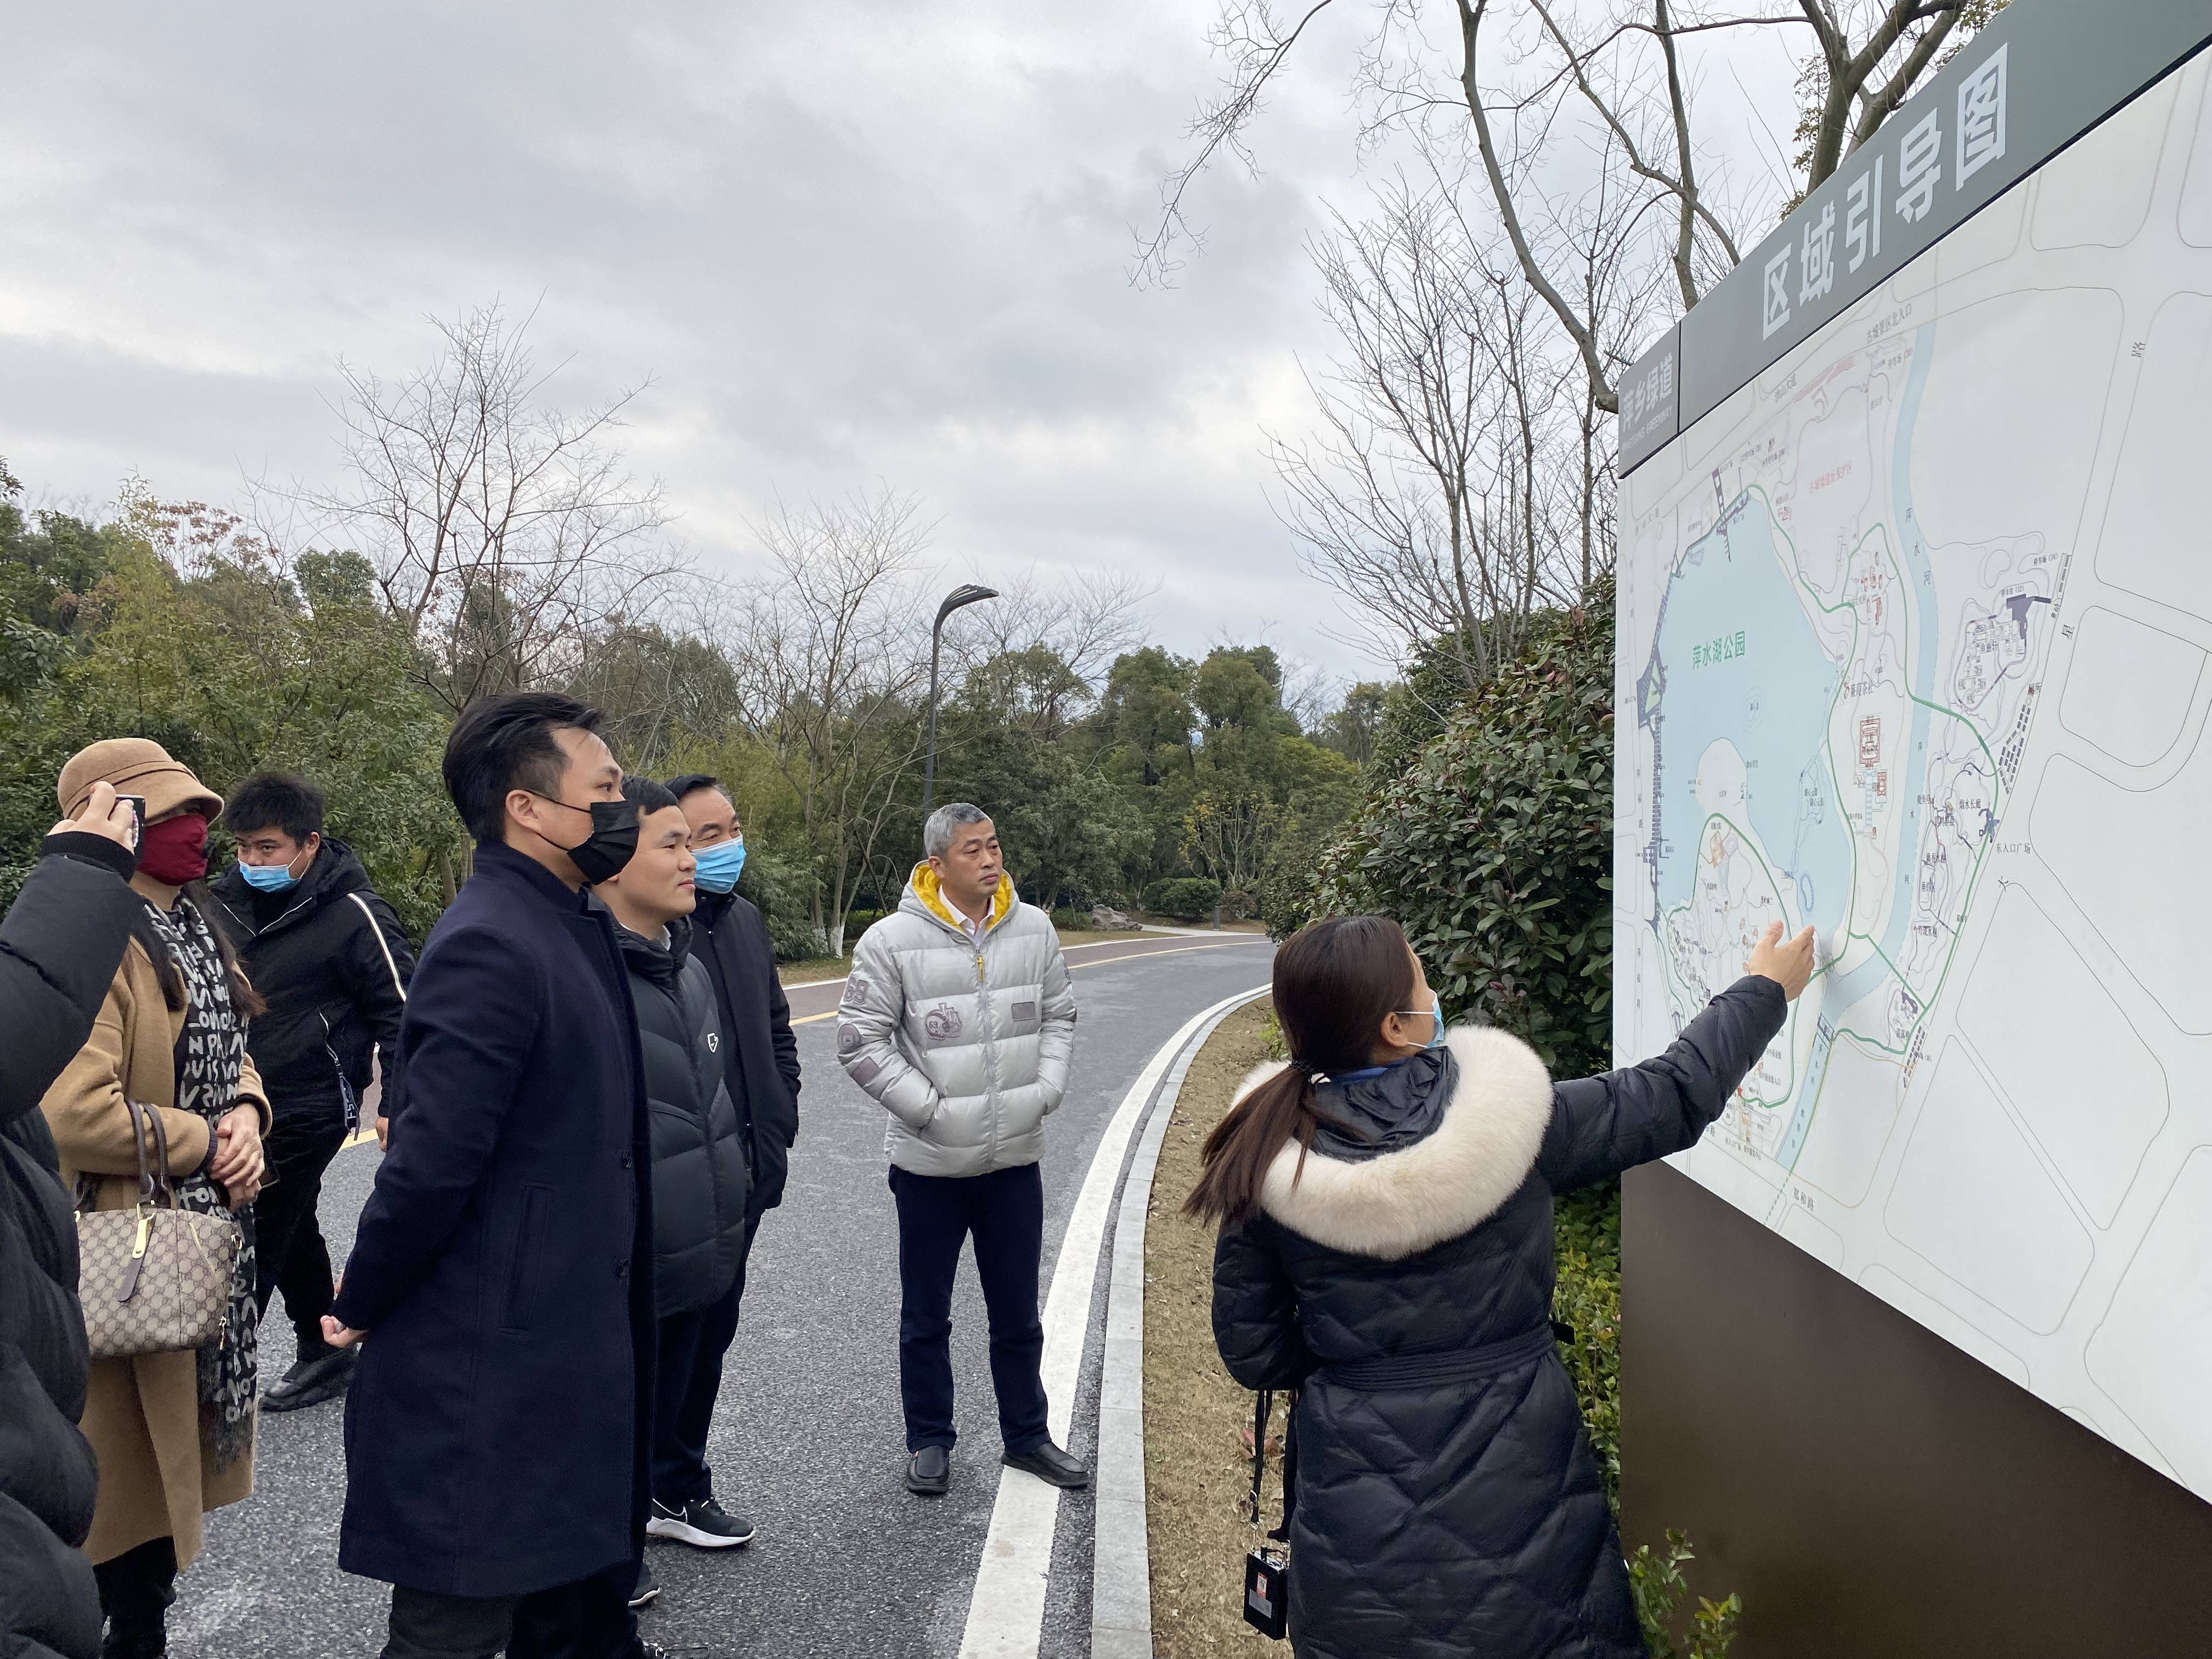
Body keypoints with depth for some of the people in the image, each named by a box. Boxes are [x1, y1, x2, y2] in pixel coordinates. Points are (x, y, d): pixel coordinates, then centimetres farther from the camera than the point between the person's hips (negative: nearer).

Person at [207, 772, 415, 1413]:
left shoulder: (352, 913, -14)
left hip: (309, 1108, -7)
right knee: (289, 1232, 17)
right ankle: (324, 1355, 32)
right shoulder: (226, 899, 3)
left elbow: (401, 1011, -11)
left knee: (258, 1240, -6)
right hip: (242, 1102, 7)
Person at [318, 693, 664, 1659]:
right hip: (488, 1370, -9)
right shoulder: (488, 944, -22)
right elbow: (431, 1159, -24)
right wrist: (360, 1309, -10)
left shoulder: (569, 926, 8)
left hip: (568, 1349, 9)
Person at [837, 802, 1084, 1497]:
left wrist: (1046, 1091, -2)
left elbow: (1058, 1016, 10)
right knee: (926, 1317, 13)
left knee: (1019, 1313, 17)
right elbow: (860, 1040, -11)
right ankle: (929, 1442, 31)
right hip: (931, 1164, -3)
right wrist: (928, 1108, -14)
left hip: (1016, 1158, 3)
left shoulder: (1034, 929, 0)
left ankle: (1026, 1435, 35)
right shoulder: (893, 939, -13)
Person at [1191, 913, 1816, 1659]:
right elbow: (1676, 1097, -3)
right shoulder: (1509, 1119, -18)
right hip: (1515, 1488, -1)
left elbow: (1254, 1353, -4)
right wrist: (1762, 991, 12)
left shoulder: (1271, 1160, -13)